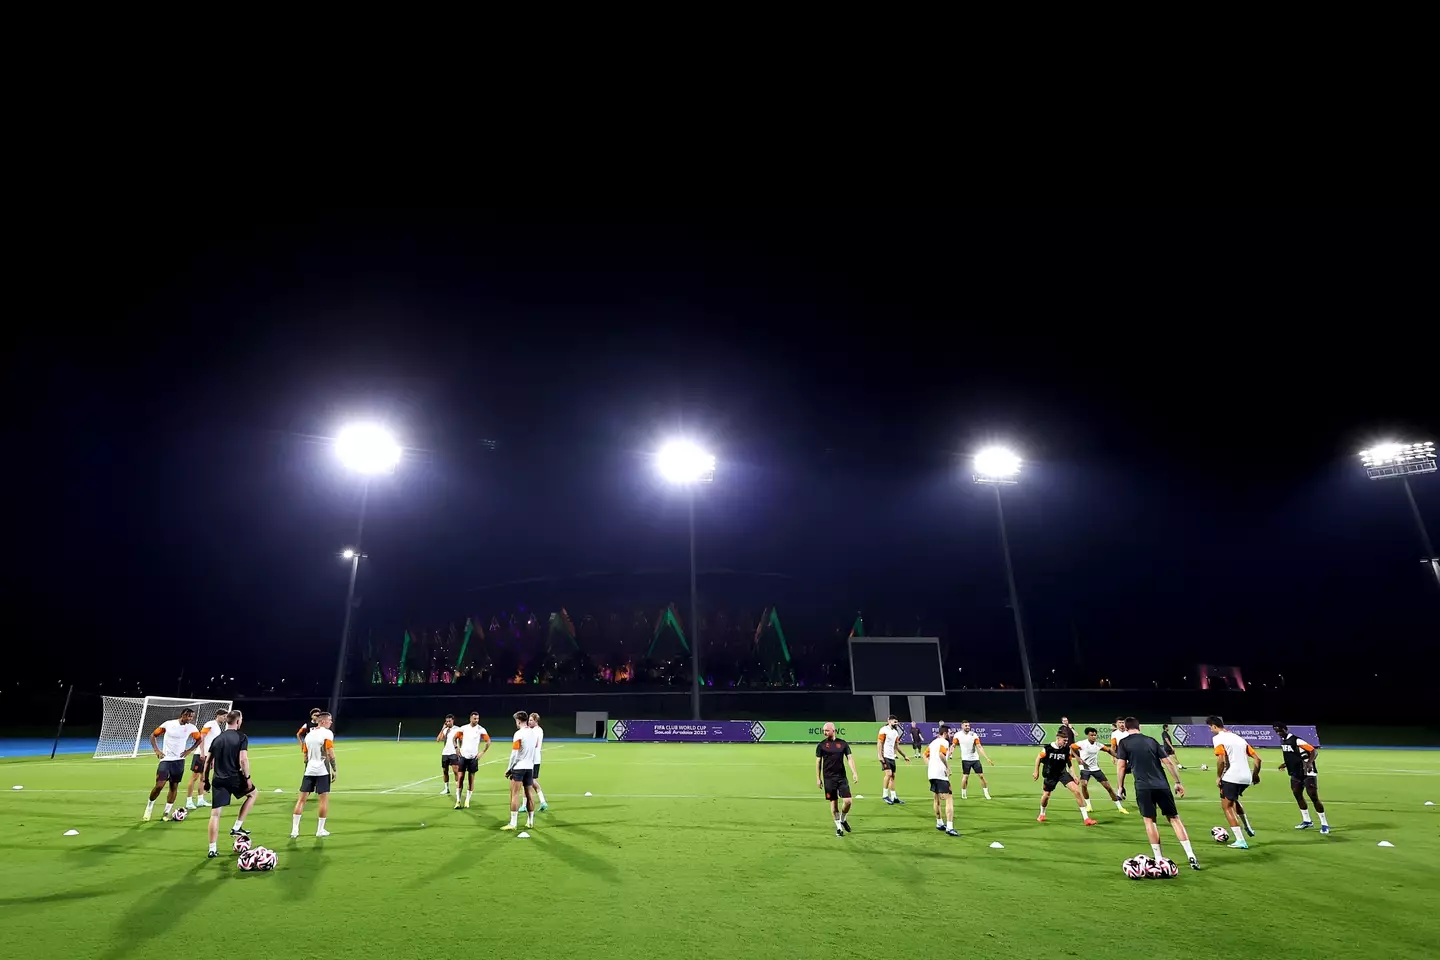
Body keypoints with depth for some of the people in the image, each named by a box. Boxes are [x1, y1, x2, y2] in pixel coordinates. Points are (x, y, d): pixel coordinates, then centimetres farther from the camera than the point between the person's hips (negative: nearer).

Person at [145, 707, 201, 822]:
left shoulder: (191, 728, -1)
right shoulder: (168, 724, -7)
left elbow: (199, 739, 13)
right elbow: (153, 735, 5)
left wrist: (188, 751, 3)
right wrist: (156, 750, -5)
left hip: (179, 760, 2)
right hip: (165, 759, -2)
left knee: (174, 787, 5)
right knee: (159, 785, -9)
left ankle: (166, 813, 16)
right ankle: (149, 806, 18)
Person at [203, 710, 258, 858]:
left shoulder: (217, 739, 11)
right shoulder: (241, 737, -6)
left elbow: (208, 762, 13)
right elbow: (243, 759, -15)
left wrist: (206, 781, 22)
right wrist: (247, 777, -7)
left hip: (218, 780, 5)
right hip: (234, 778, -5)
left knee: (215, 813, 8)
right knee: (253, 794, 22)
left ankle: (212, 849, 8)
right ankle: (237, 827, 17)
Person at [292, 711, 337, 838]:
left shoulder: (309, 734, 13)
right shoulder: (327, 733, -8)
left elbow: (306, 755, 18)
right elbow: (330, 754, -13)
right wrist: (334, 770, -7)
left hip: (309, 770, 6)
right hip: (322, 770, -6)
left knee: (301, 799, 8)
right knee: (324, 799, 3)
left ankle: (294, 830, 7)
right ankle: (320, 830, 7)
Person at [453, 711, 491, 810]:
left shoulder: (481, 730, -6)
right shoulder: (463, 728, -2)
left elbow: (488, 741, 0)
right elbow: (455, 738, 12)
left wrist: (482, 752, -6)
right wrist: (456, 748, 1)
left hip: (473, 757, -1)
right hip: (463, 756, 1)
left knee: (471, 779, 2)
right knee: (460, 778, -2)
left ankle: (467, 801, 12)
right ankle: (458, 801, 5)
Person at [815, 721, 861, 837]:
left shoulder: (843, 744, 2)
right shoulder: (821, 745, -1)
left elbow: (850, 758, 0)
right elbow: (818, 762, 3)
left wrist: (854, 773, -11)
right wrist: (818, 778, 1)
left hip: (842, 777, 1)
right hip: (829, 778, -1)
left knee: (847, 801, -5)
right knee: (833, 802, 2)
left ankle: (843, 819, 24)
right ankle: (838, 827, 18)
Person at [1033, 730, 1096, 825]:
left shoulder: (1067, 749, -11)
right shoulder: (1047, 748, -20)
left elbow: (1069, 763, 3)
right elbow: (1038, 759, -5)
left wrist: (1073, 775, -6)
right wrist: (1036, 772, -1)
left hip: (1063, 773, 2)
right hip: (1050, 775, -2)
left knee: (1077, 791, -16)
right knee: (1046, 795, 7)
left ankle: (1086, 818, -9)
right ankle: (1042, 814, 38)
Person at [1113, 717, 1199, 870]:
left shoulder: (1124, 742, 3)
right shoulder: (1151, 740, 14)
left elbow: (1121, 765, -3)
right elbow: (1168, 761, 10)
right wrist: (1178, 782, 17)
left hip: (1143, 787, -3)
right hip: (1162, 785, 3)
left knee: (1149, 820, 8)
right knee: (1174, 818, 12)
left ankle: (1159, 858, 7)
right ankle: (1191, 856, 6)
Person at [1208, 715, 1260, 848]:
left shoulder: (1218, 738, -5)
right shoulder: (1238, 738, 17)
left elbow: (1222, 760, -17)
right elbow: (1258, 759, 15)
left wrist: (1218, 777, -5)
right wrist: (1255, 774, 27)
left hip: (1231, 777, -8)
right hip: (1246, 777, 8)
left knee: (1227, 806, 4)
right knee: (1233, 800, 32)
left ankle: (1240, 841, -1)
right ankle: (1248, 828, 28)